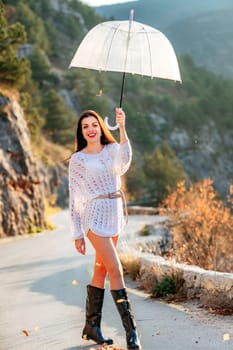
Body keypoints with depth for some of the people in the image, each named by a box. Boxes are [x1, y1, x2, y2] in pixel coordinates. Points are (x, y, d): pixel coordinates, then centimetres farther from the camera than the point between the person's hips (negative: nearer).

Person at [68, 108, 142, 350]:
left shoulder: (113, 149, 7)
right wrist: (77, 234, -2)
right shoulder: (77, 160, -1)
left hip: (115, 215, 5)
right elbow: (74, 197, 0)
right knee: (116, 271, -11)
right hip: (96, 216, -5)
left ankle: (91, 327, 20)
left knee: (101, 271, 11)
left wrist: (122, 127, -30)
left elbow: (124, 161, -18)